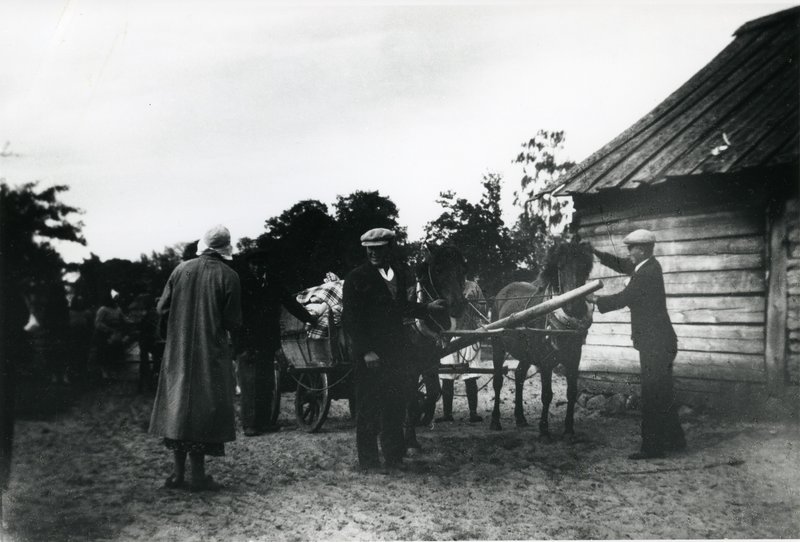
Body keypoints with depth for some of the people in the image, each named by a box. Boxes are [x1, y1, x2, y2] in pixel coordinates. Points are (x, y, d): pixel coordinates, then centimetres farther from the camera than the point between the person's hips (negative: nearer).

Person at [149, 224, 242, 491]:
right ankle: (198, 475, 5)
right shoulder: (228, 276, -10)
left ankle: (178, 473, 14)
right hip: (212, 352, -3)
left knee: (178, 403, 11)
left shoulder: (181, 269, -1)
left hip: (178, 351, 3)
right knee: (205, 408, 3)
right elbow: (233, 322, -11)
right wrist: (229, 330, 11)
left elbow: (162, 308, 1)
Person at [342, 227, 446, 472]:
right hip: (370, 355, -6)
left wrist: (427, 307, 16)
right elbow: (350, 319, -12)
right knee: (368, 408, 2)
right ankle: (368, 460, 14)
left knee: (396, 406, 12)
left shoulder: (398, 273, 10)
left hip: (396, 352, 6)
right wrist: (366, 351, -18)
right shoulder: (356, 278, -9)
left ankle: (394, 456, 25)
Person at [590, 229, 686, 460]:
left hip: (654, 344, -10)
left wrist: (596, 300, -4)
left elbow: (622, 299, -18)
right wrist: (595, 252, 11)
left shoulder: (646, 273, -20)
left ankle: (652, 447, 2)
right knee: (663, 394, 18)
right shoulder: (649, 266, 10)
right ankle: (674, 439, 29)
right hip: (661, 341, 10)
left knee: (652, 397, -4)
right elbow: (621, 265, 20)